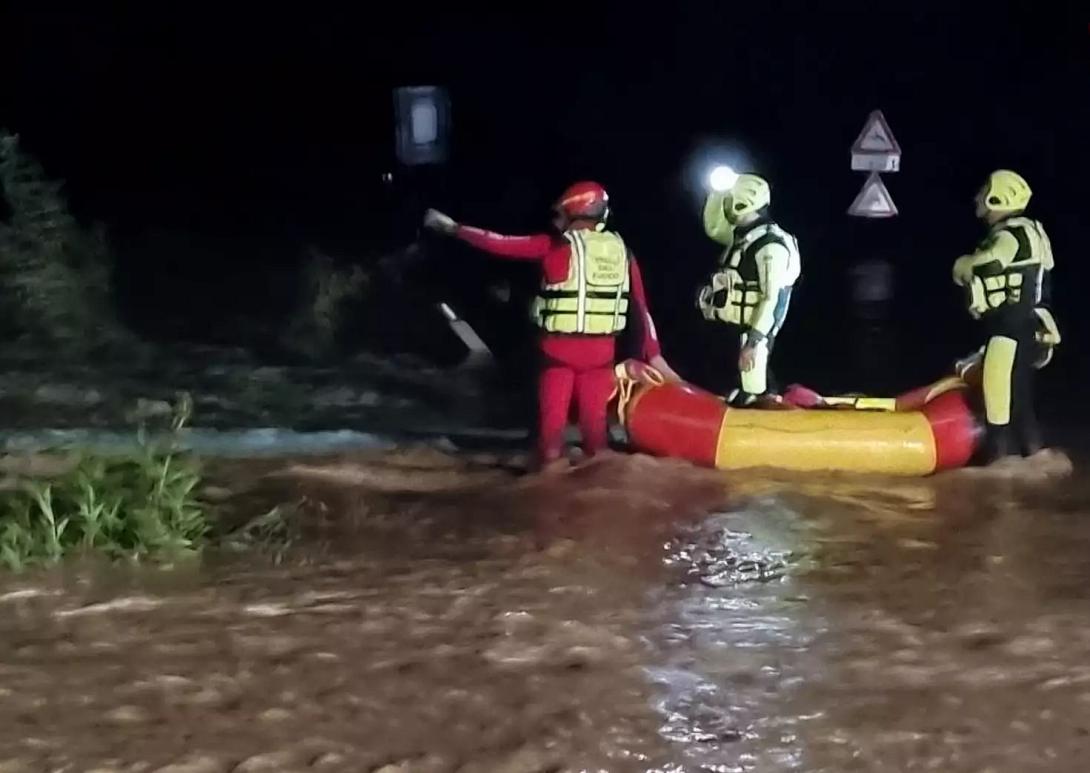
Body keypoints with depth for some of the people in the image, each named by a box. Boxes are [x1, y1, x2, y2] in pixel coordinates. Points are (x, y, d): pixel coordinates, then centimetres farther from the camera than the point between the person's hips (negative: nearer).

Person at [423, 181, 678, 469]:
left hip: (561, 348, -3)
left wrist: (452, 227, 8)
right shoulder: (621, 252, 5)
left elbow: (501, 245, -2)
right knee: (594, 420, 10)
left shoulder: (555, 246, -7)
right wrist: (653, 354, 9)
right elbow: (640, 307, 5)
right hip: (601, 350, 3)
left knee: (552, 421, 4)